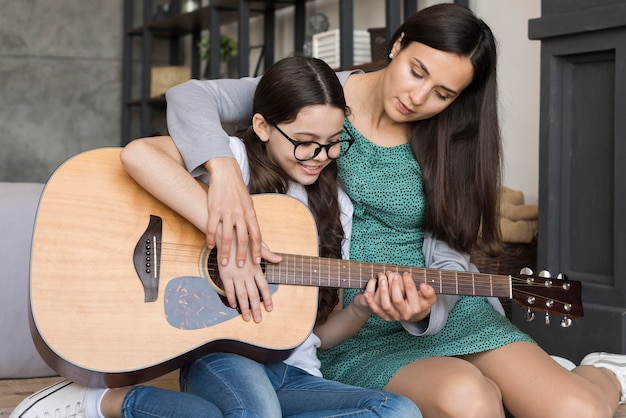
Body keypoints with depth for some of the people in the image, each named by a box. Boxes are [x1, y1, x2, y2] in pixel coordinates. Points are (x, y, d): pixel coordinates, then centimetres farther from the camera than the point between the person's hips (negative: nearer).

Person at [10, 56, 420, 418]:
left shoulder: (337, 206, 13)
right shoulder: (235, 158, -4)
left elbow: (318, 329, 16)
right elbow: (138, 153, -27)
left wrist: (363, 309, -6)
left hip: (294, 372, 7)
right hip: (219, 351, -6)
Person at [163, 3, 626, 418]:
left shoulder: (447, 147, 3)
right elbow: (190, 95, -11)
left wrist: (423, 310, -25)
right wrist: (224, 171, -31)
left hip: (443, 312, 2)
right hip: (352, 333, -2)